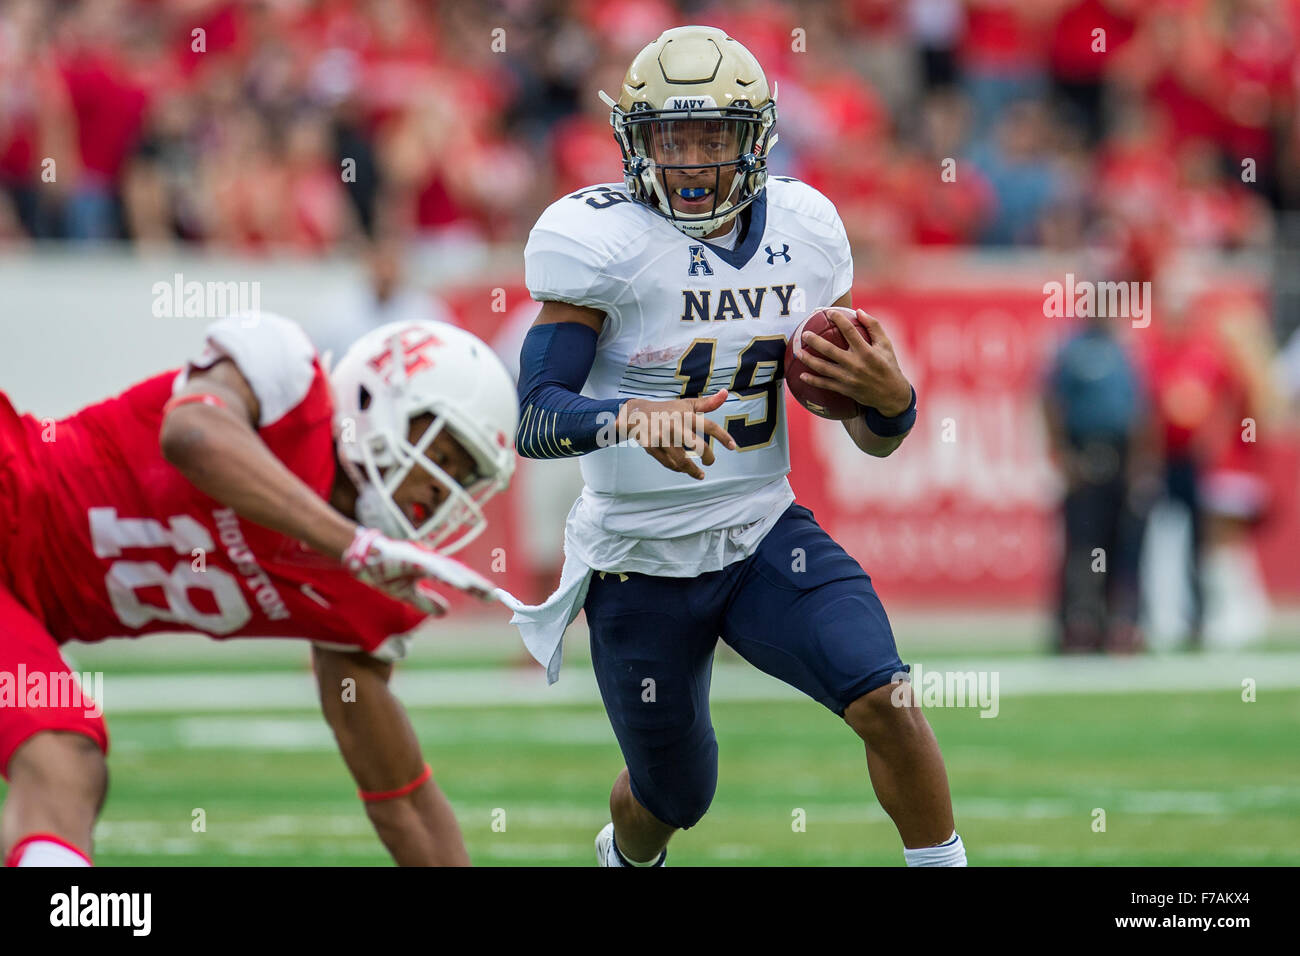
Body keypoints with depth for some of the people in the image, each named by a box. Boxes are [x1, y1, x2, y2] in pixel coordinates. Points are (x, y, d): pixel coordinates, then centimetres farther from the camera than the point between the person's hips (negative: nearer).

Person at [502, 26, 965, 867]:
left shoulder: (803, 231, -2)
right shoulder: (603, 241, -16)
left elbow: (873, 436, 5)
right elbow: (534, 418, -22)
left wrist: (891, 397, -20)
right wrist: (632, 417, -42)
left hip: (764, 536, 3)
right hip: (642, 565, -3)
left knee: (886, 702, -21)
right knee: (673, 798, 13)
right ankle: (625, 859, 50)